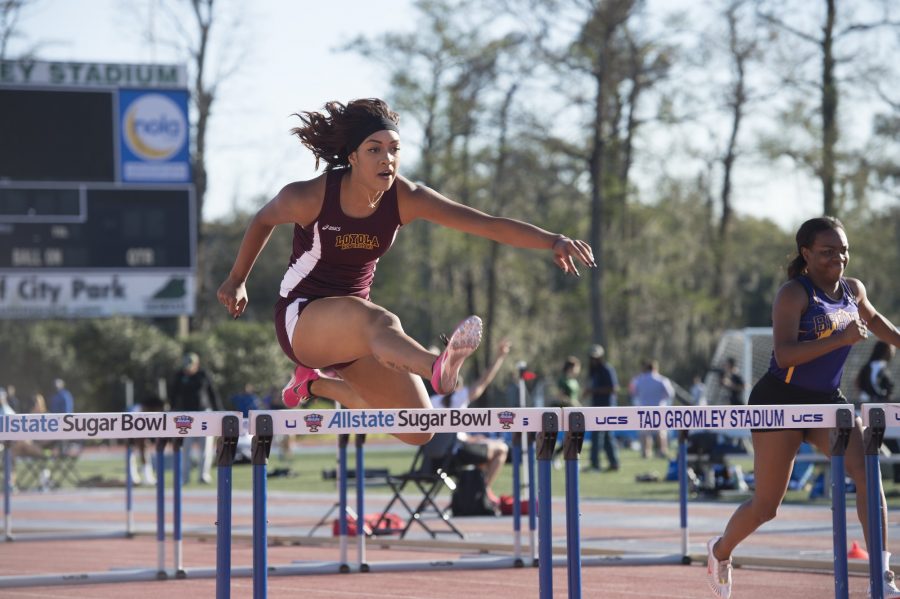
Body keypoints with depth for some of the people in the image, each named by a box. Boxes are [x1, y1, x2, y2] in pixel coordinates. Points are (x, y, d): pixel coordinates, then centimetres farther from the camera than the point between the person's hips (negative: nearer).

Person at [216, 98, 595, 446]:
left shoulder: (405, 199, -13)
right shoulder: (308, 198, -19)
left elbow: (485, 224, -23)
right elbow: (263, 221, 4)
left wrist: (552, 241, -36)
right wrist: (237, 280, 17)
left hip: (351, 326, 6)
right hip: (301, 319, -6)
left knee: (417, 430, 4)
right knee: (379, 321, -39)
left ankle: (315, 385, 23)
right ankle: (439, 369, -73)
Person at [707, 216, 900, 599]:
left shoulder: (853, 290, 5)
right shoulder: (794, 294, -16)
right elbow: (784, 354, -29)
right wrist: (841, 339, -35)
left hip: (827, 401, 6)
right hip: (781, 401, -5)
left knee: (867, 473, -20)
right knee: (766, 505, 1)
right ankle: (720, 552, 33)